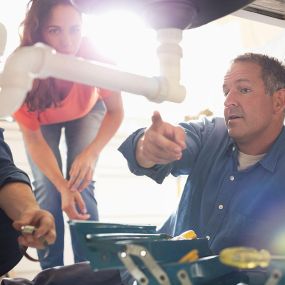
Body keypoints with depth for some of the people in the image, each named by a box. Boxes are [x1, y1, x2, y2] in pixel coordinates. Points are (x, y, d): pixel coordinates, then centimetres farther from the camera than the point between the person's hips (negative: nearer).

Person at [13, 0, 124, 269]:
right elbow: (34, 139, -27)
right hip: (41, 120, 0)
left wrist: (91, 153, -40)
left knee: (81, 185, -14)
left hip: (86, 113, 0)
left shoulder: (94, 56, -38)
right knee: (46, 189, -13)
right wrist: (62, 186, -39)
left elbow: (115, 112, -22)